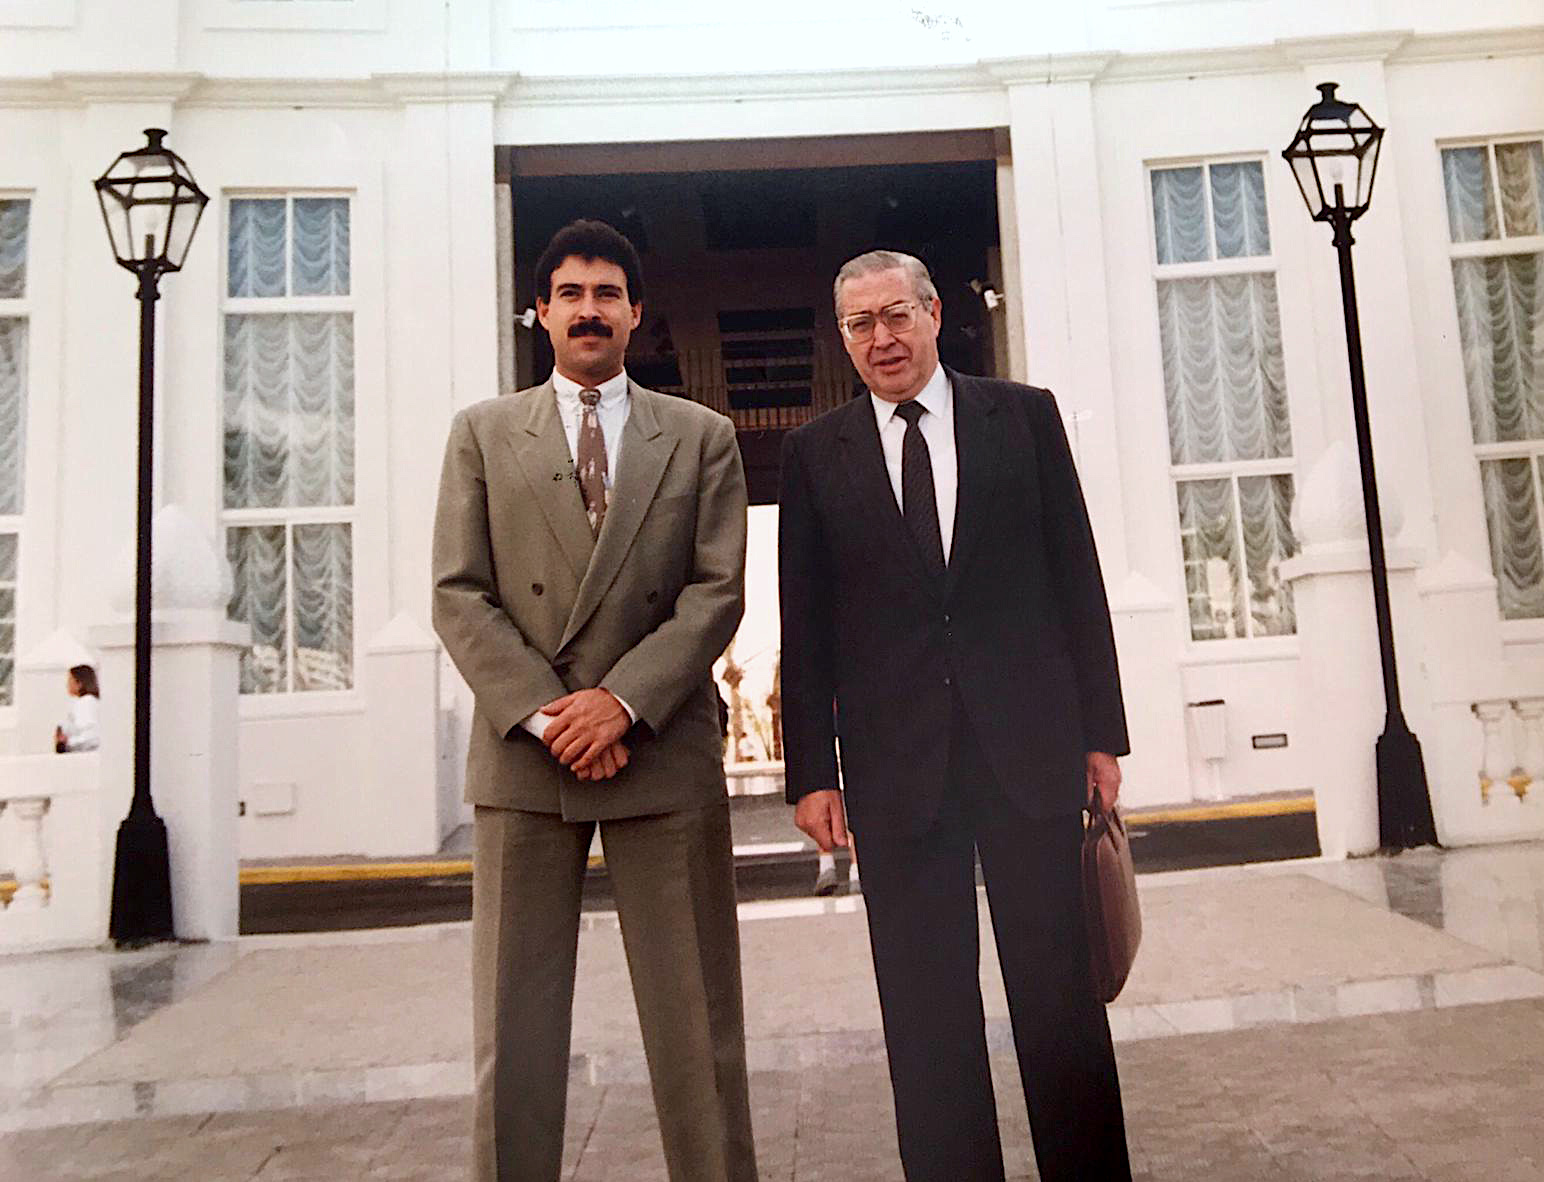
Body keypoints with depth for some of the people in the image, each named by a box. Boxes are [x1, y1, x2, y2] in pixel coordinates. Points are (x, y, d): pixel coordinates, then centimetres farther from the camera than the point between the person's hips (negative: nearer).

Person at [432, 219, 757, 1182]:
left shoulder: (702, 436, 10)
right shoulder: (484, 432, 12)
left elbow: (718, 591, 0)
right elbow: (461, 595, 3)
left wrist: (623, 699, -13)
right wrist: (543, 711, -10)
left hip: (664, 748, 0)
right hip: (523, 752, 1)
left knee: (696, 1021, 6)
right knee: (515, 1022, 6)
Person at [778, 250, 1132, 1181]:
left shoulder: (1025, 416, 8)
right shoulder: (814, 453, 7)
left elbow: (1077, 579, 6)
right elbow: (805, 627, 4)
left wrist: (1102, 730, 3)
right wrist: (811, 770, -1)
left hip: (1029, 743, 0)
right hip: (897, 763, 0)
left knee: (1060, 991, 8)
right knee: (926, 1009, 8)